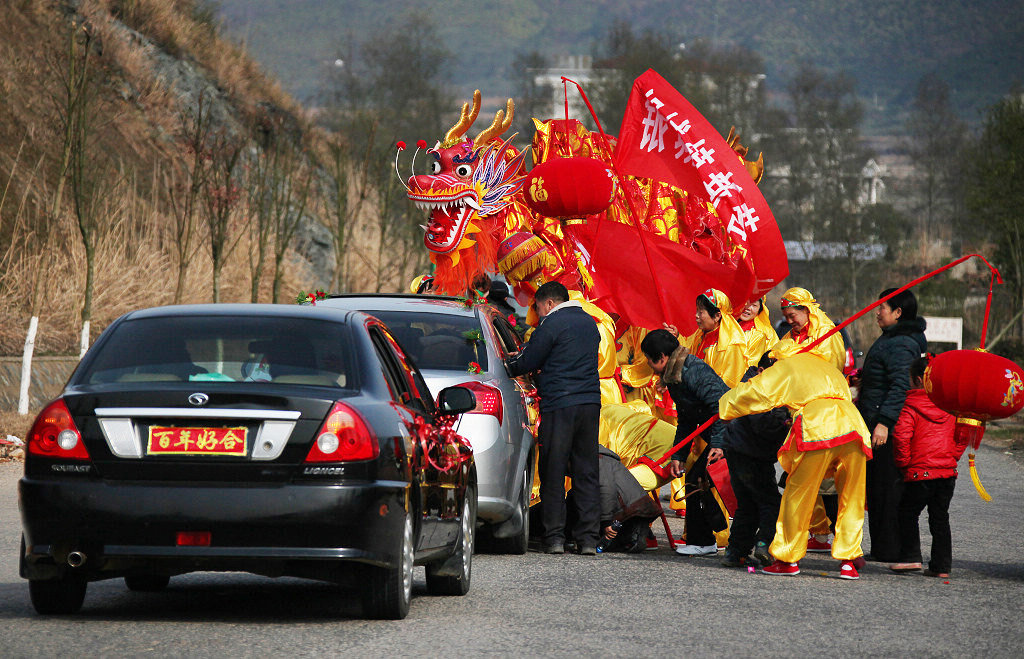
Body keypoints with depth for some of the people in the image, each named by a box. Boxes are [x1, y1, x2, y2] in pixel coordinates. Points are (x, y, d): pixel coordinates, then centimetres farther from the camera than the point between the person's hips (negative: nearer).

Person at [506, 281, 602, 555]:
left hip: (559, 404, -6)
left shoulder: (551, 324, -7)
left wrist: (506, 367, 15)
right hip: (590, 402, 6)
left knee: (553, 472, 1)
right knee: (586, 472, 8)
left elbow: (527, 363, -4)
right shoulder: (588, 322, 16)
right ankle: (588, 538, 5)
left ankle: (554, 537, 0)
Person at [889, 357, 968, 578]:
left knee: (908, 513, 10)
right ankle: (942, 565, 8)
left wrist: (903, 462, -7)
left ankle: (911, 557, 3)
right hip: (948, 472, 5)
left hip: (920, 473, -5)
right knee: (940, 518, 11)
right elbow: (963, 435, 13)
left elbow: (901, 436, -20)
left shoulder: (911, 407, -9)